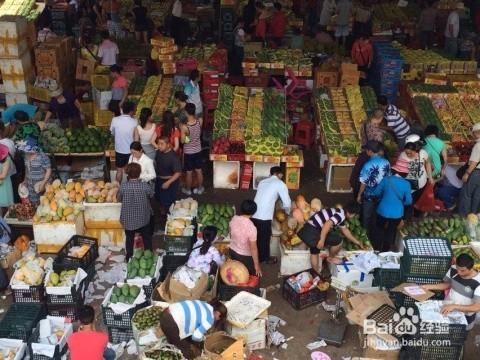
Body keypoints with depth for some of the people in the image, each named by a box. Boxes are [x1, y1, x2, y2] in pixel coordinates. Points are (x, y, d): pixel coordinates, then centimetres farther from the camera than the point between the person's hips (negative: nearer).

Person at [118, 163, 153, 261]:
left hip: (128, 219, 1)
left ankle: (129, 257, 35)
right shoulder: (145, 186, -21)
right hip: (143, 218, -1)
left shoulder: (123, 186, -19)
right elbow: (151, 195, -1)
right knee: (147, 238, 21)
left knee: (129, 238, 21)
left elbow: (119, 199, -4)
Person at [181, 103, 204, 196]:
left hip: (188, 152, -3)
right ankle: (200, 188, 37)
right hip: (198, 151, 4)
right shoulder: (199, 121, -18)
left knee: (189, 172, 16)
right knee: (199, 171, 20)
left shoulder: (185, 127, -30)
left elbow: (182, 141, -16)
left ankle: (188, 190, 35)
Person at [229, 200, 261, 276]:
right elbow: (253, 248, -26)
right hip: (245, 256, -6)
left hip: (232, 251, 6)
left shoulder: (234, 219, -15)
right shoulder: (251, 228, -33)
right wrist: (257, 265, -16)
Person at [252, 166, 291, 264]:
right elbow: (287, 203, 0)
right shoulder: (280, 184, 1)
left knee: (256, 237, 19)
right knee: (265, 238, 11)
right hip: (264, 217, -6)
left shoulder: (262, 182, 19)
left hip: (254, 215, 6)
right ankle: (265, 258, 26)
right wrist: (287, 212, 21)